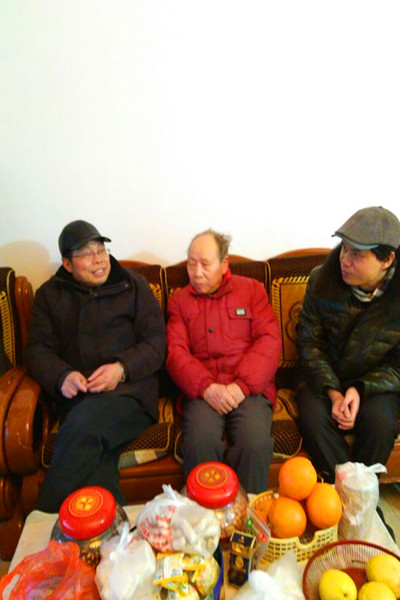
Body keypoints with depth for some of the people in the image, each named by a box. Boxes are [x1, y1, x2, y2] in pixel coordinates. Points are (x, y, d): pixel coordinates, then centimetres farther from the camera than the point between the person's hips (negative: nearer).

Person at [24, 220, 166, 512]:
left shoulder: (133, 285, 11)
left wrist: (122, 368, -14)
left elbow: (157, 342, 4)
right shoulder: (50, 294, 18)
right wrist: (62, 376, -11)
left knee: (84, 421, -32)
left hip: (130, 389, -2)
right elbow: (37, 349, 11)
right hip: (78, 397, 2)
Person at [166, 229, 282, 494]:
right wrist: (206, 387, -14)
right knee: (200, 442, -29)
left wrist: (242, 385, -12)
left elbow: (269, 341, 1)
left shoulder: (252, 289, 13)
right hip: (201, 390, 1)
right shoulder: (180, 300, 15)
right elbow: (176, 352, 4)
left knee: (255, 443, -28)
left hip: (249, 387, 0)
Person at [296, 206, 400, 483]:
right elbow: (309, 342, -8)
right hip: (324, 378, 1)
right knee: (313, 417, -27)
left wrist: (360, 389, -23)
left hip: (376, 383, 0)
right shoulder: (322, 279, -12)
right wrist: (332, 392, -19)